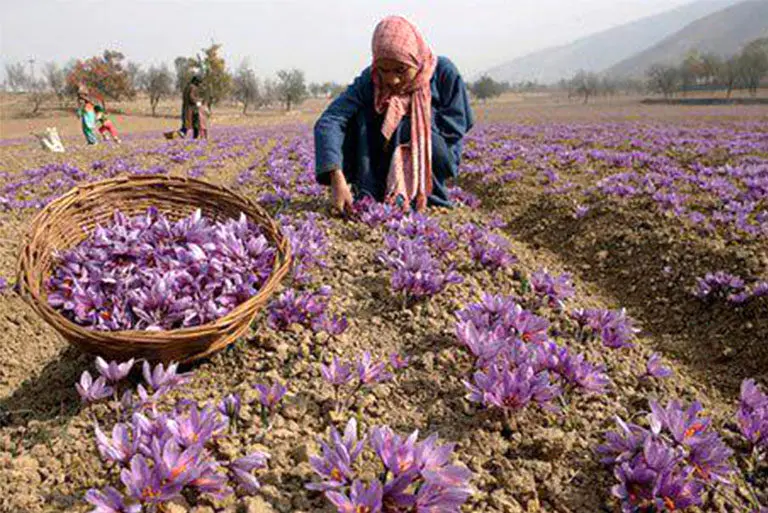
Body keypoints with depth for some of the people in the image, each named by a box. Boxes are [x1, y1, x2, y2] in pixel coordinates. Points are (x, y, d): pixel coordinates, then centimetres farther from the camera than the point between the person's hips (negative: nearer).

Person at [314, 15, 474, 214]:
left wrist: (405, 127, -23)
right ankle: (366, 196, -21)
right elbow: (328, 122, -30)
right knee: (361, 114, -21)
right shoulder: (369, 81, -17)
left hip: (435, 162, -2)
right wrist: (337, 179, -47)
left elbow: (457, 125, -14)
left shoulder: (443, 72, -18)